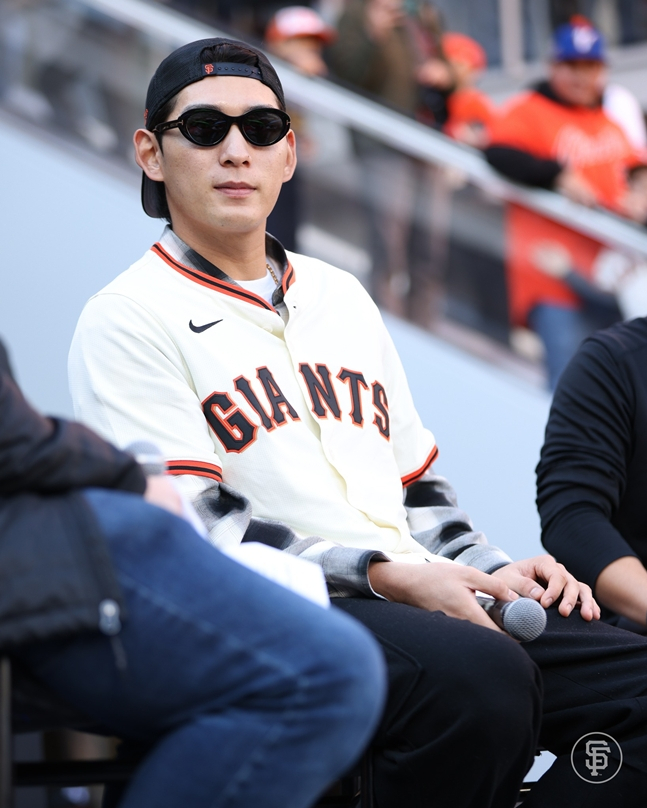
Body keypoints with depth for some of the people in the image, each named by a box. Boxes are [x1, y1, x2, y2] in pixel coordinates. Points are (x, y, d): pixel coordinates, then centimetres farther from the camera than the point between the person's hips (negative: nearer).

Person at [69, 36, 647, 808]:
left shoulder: (340, 296, 26)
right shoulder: (125, 322, 2)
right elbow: (188, 527, -9)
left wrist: (492, 571, 8)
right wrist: (383, 576, -17)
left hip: (423, 602, 8)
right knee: (478, 673, -37)